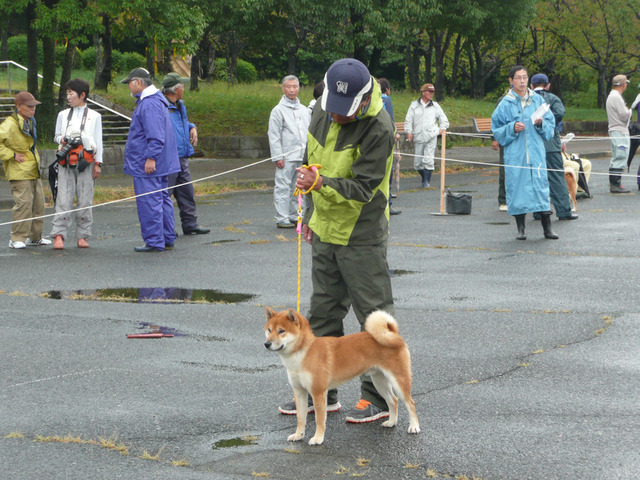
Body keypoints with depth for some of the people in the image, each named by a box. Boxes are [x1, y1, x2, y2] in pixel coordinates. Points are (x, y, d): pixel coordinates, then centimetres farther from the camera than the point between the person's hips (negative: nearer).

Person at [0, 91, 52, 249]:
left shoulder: (29, 122, 15)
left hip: (34, 171, 9)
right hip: (19, 172, -9)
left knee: (38, 203, 11)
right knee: (23, 203, -13)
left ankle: (34, 237, 21)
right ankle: (17, 239, -7)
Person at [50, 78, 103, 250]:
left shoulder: (94, 116, 10)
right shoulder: (63, 115, 16)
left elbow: (98, 141, 10)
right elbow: (56, 135, 22)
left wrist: (98, 164, 3)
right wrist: (61, 139, -2)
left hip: (86, 161, -1)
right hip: (66, 162, 1)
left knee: (85, 200, -1)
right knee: (63, 198, -8)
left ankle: (82, 235, 5)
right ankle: (58, 235, -11)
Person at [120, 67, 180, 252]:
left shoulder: (149, 104, -17)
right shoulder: (153, 101, 18)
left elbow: (155, 136, -23)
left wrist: (150, 158, -23)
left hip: (148, 166, -11)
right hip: (161, 165, 11)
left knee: (149, 202, -7)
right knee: (162, 199, 13)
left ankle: (154, 242, -6)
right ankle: (167, 240, 18)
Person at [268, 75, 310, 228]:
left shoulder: (304, 110, 16)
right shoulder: (278, 110, -2)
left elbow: (309, 133, 22)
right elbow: (274, 136, -5)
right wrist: (278, 156, -12)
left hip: (302, 156, 6)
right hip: (286, 156, -6)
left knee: (297, 187, 10)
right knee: (283, 187, -6)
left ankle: (295, 216, 17)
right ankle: (282, 218, -4)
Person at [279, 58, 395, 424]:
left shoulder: (379, 129, -21)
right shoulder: (323, 113, 2)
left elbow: (362, 188, -24)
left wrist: (321, 184, -38)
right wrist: (312, 214, 20)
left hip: (362, 236, -8)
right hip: (326, 231, 8)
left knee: (374, 315, -1)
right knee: (323, 313, 14)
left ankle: (379, 396, 7)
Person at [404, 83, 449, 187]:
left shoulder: (435, 106, 12)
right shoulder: (414, 105, 9)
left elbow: (444, 119, 19)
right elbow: (408, 120, 8)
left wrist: (442, 129, 1)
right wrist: (409, 132, -7)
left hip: (431, 137, -1)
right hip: (418, 138, 1)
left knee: (428, 160, -13)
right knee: (417, 163, 4)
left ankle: (426, 181, -5)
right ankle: (424, 177, 26)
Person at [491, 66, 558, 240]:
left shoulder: (537, 100, 8)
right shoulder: (506, 104, 3)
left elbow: (551, 125, 11)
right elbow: (497, 130, 4)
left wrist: (541, 124, -9)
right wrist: (512, 128, -12)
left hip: (536, 152, 1)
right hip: (515, 153, -1)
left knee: (540, 184, -3)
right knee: (517, 186, 0)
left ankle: (547, 228, 2)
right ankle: (520, 228, 10)